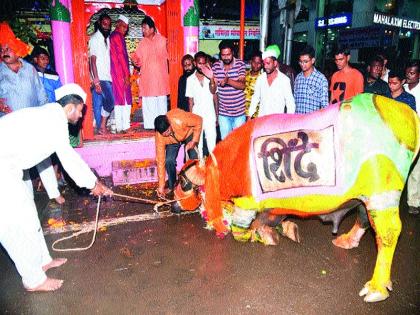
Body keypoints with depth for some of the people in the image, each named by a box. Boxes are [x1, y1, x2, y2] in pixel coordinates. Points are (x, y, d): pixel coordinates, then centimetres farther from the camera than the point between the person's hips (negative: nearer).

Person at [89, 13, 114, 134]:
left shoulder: (107, 38, 17)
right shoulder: (95, 38, -4)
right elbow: (93, 60, -11)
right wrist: (96, 79, -18)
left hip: (107, 77, 7)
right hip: (100, 78, -7)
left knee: (100, 104, 8)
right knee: (110, 101, -15)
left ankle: (100, 128, 11)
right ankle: (102, 126, -4)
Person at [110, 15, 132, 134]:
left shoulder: (112, 36, 19)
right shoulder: (118, 36, -9)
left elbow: (117, 56, 16)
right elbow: (121, 56, -15)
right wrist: (126, 74, -14)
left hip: (115, 72, 9)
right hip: (121, 72, -9)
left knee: (118, 100, 8)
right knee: (125, 100, -6)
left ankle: (119, 127, 11)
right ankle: (125, 126, -3)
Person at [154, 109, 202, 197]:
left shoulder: (180, 119, -43)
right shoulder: (159, 135, -32)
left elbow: (199, 120, -24)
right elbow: (160, 160, -27)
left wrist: (194, 141, -27)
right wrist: (161, 185, -26)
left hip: (189, 133, -1)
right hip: (172, 140, 1)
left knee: (195, 159, -15)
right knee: (168, 160, -17)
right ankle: (171, 186, 7)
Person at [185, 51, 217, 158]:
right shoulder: (190, 79, 1)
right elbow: (190, 100, 4)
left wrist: (217, 116, -4)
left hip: (210, 116, 0)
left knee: (212, 145, 0)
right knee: (198, 145, 7)